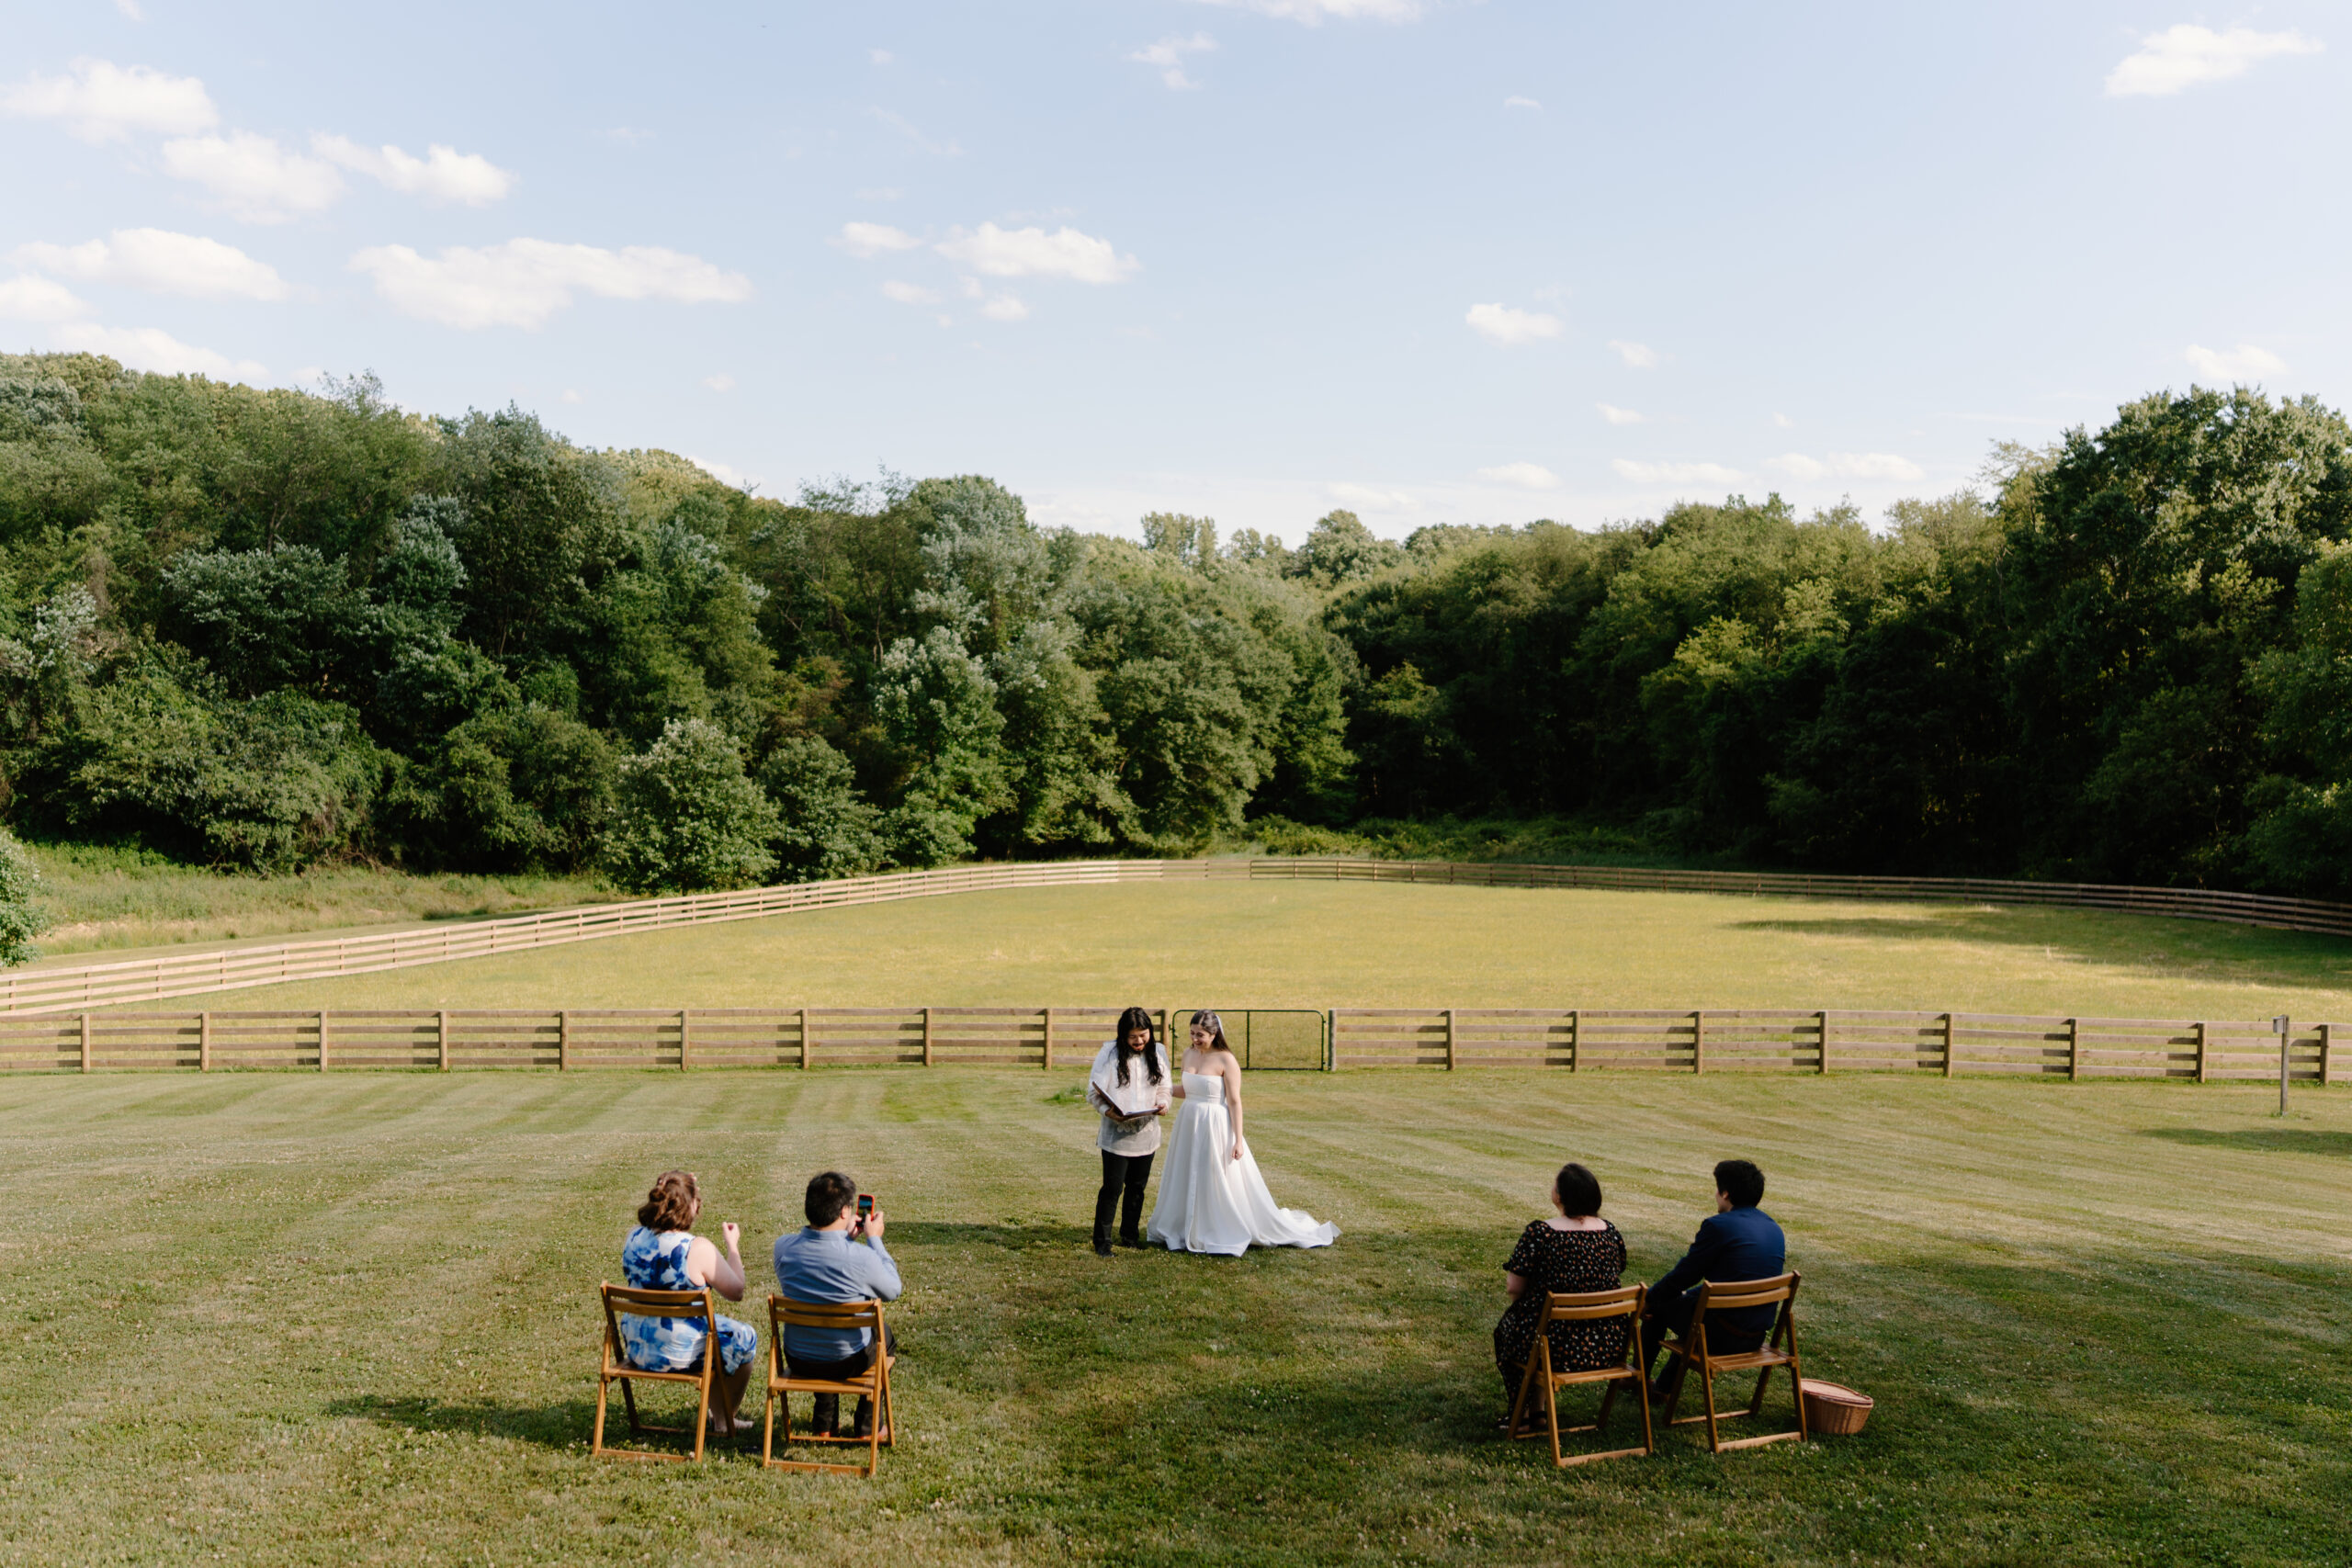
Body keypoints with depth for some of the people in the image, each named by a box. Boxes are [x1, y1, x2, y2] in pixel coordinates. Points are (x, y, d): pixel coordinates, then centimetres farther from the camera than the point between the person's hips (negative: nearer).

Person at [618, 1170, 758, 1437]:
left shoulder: (633, 1237, -5)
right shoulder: (697, 1249, -23)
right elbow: (736, 1292, -11)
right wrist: (733, 1245, 2)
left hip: (636, 1349, 7)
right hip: (680, 1352, -7)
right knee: (744, 1338, 21)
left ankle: (715, 1412, 48)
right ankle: (722, 1423, 35)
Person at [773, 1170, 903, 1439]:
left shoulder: (783, 1247, -16)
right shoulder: (861, 1258, -28)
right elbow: (892, 1291, -6)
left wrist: (847, 1236, 10)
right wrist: (874, 1238, -2)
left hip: (798, 1361, 3)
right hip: (848, 1362, -3)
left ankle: (824, 1424, 42)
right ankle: (866, 1427, 35)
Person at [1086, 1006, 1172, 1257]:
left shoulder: (1156, 1053, 5)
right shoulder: (1109, 1054, -7)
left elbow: (1163, 1088, 13)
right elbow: (1094, 1092, -8)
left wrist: (1162, 1104, -10)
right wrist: (1108, 1111, -26)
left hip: (1146, 1132, 4)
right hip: (1117, 1134, -4)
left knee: (1137, 1187, 14)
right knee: (1112, 1188, -5)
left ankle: (1129, 1235, 28)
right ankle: (1102, 1241, 5)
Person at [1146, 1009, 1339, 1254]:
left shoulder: (1225, 1060, -14)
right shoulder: (1189, 1055, 5)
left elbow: (1234, 1101, -14)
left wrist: (1238, 1140, -16)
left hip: (1215, 1128, -7)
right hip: (1189, 1124, 7)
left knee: (1222, 1184, 0)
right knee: (1187, 1184, 13)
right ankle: (1188, 1232, 26)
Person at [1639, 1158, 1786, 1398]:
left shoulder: (1718, 1225, -15)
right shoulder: (1774, 1228, 7)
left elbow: (1682, 1276, -8)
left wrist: (1649, 1298, 8)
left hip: (1721, 1336, -7)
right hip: (1757, 1336, 7)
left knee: (1657, 1303, 17)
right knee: (1691, 1296, 32)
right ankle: (1665, 1387, 37)